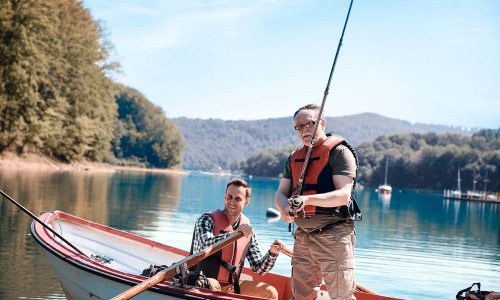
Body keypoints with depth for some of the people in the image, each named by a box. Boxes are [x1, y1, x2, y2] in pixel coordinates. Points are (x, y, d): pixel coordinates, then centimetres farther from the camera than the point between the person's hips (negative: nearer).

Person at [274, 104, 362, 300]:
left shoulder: (339, 151, -6)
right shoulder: (294, 158, 16)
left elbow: (343, 195, -16)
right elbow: (280, 194, 12)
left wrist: (308, 199, -30)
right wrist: (285, 208, -12)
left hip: (333, 237, -7)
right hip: (303, 237, 7)